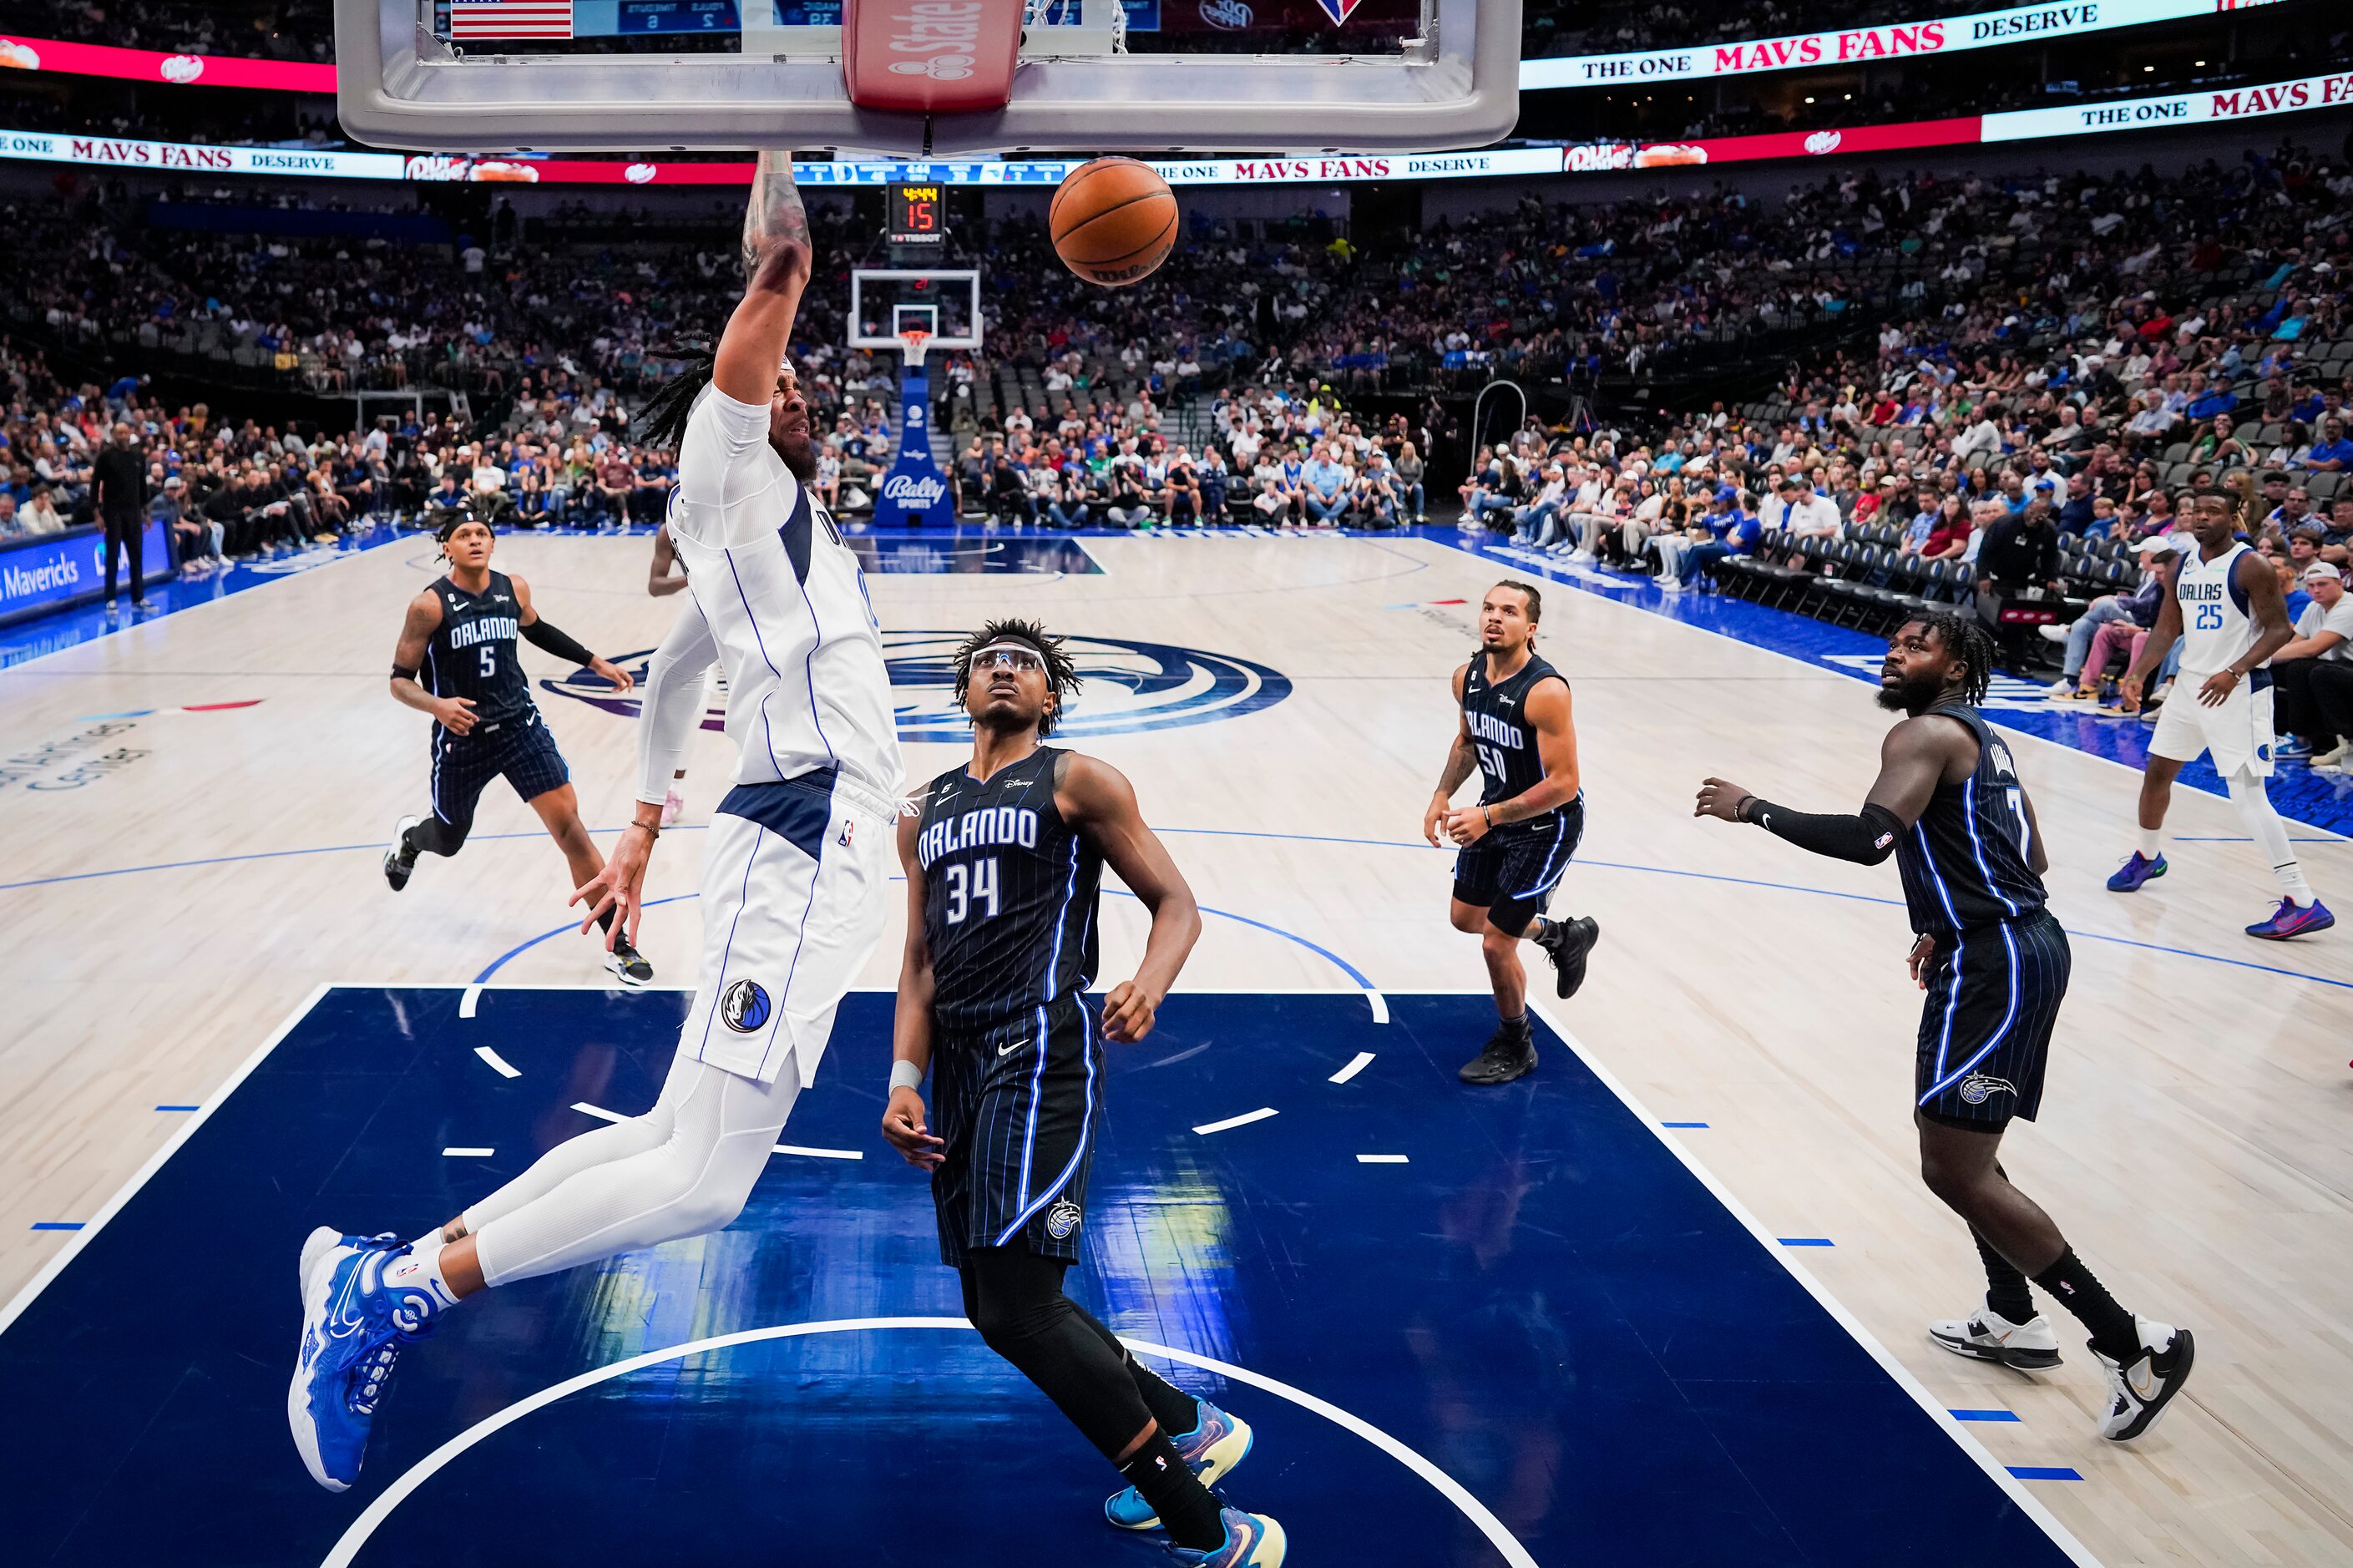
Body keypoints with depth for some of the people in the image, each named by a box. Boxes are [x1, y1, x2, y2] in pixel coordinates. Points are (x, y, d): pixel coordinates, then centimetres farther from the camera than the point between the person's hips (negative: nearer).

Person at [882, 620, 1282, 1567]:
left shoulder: (1076, 782, 3)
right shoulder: (925, 814, 21)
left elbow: (1175, 902, 0)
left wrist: (1149, 985, -21)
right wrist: (905, 1082, 8)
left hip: (1041, 1048, -8)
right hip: (963, 1063, 8)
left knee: (1018, 1306, -18)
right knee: (994, 1308, 11)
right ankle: (1188, 1430, 31)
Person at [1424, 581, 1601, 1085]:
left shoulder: (1546, 691, -31)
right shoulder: (1467, 677, -7)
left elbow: (1563, 784, -29)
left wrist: (1487, 817, -29)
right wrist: (1442, 795, 0)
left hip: (1547, 824, -8)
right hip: (1496, 811, 8)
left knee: (1496, 943, -4)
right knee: (1465, 917, 21)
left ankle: (1515, 1048, 22)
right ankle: (1563, 935, 46)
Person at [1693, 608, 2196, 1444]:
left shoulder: (1927, 733, -11)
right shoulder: (1979, 738, 20)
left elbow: (1868, 837, -27)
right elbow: (2032, 859, 25)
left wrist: (1752, 809, -17)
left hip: (1992, 965, -11)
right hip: (2026, 943, 11)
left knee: (1958, 1173, -9)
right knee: (1954, 1145, 25)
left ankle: (2134, 1345, -5)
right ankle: (2014, 1320, 36)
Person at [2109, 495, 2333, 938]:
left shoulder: (2251, 566, -14)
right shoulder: (2180, 568, 7)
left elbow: (2279, 629, -16)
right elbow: (2167, 628, 14)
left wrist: (2234, 673, -28)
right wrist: (2137, 674, 0)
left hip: (2239, 690, -8)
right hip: (2191, 681, 8)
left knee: (2247, 794, -14)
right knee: (2157, 771, 18)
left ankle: (2303, 903, -14)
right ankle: (2148, 857, 44)